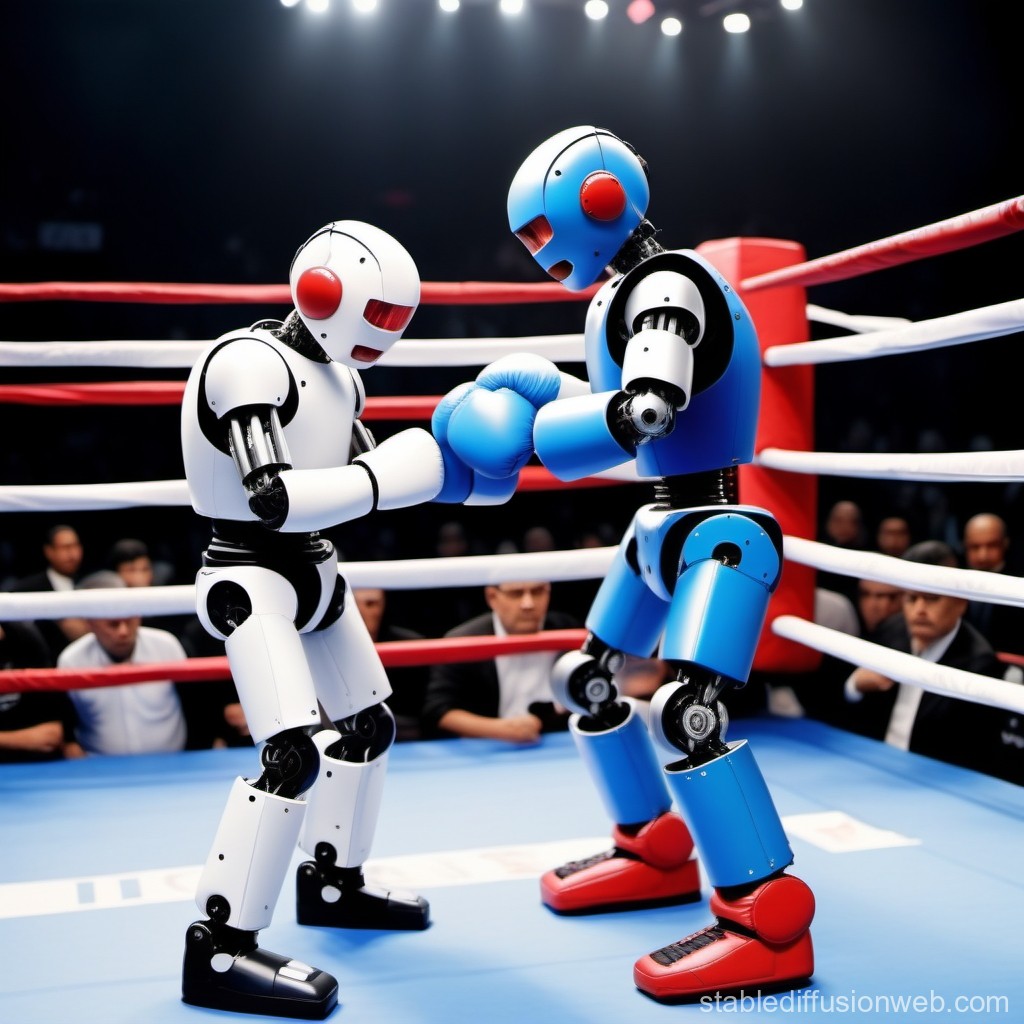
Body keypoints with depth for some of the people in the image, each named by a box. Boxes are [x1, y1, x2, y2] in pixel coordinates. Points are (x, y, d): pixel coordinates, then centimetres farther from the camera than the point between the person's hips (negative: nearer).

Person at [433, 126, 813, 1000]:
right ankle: (657, 851, 31)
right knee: (587, 680, 18)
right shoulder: (627, 292, 9)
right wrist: (535, 390, 2)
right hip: (663, 526, 11)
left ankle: (771, 923, -12)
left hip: (719, 533, -10)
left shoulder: (668, 284, -19)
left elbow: (644, 413, -33)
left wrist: (521, 439, -24)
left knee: (686, 713, -23)